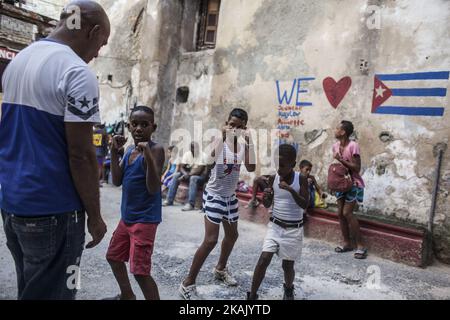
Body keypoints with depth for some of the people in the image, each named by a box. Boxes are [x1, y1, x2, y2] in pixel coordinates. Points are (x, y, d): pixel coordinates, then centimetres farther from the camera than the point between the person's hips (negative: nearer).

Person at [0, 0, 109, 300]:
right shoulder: (78, 73, -16)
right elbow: (80, 155, -20)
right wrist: (94, 216, -9)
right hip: (51, 210, -8)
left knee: (30, 288, 23)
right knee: (49, 292, 7)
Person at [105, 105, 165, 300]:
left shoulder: (156, 150, -16)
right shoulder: (129, 151, 7)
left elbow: (153, 188, -24)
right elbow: (117, 181, 0)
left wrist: (148, 157, -35)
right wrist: (114, 152, -7)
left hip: (145, 219, -9)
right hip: (127, 217, 9)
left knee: (140, 271, -11)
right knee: (113, 256, 23)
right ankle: (127, 295, 45)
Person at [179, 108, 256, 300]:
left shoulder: (242, 145, 0)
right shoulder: (219, 141, -16)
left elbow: (251, 168, -12)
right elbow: (210, 162, -35)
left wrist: (249, 142, -16)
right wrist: (223, 138, -33)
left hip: (230, 197, 7)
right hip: (214, 195, -7)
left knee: (232, 235, 20)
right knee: (210, 240, -11)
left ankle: (220, 269, 45)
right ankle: (188, 283, 2)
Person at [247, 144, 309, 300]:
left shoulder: (301, 179, -10)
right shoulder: (273, 178, -3)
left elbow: (305, 205, -16)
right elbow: (267, 205, 4)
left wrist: (291, 190, -30)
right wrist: (265, 197, -20)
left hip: (293, 229, -2)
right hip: (275, 226, 2)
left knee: (287, 265, 7)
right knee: (263, 259, -7)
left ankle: (288, 289, 38)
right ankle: (252, 296, 6)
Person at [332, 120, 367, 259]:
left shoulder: (353, 146, -20)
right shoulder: (336, 146, 2)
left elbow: (357, 168, -19)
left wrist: (341, 160, -25)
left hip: (353, 184, -7)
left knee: (347, 213, -11)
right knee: (340, 213, 6)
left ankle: (360, 245, 2)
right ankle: (347, 243, 19)